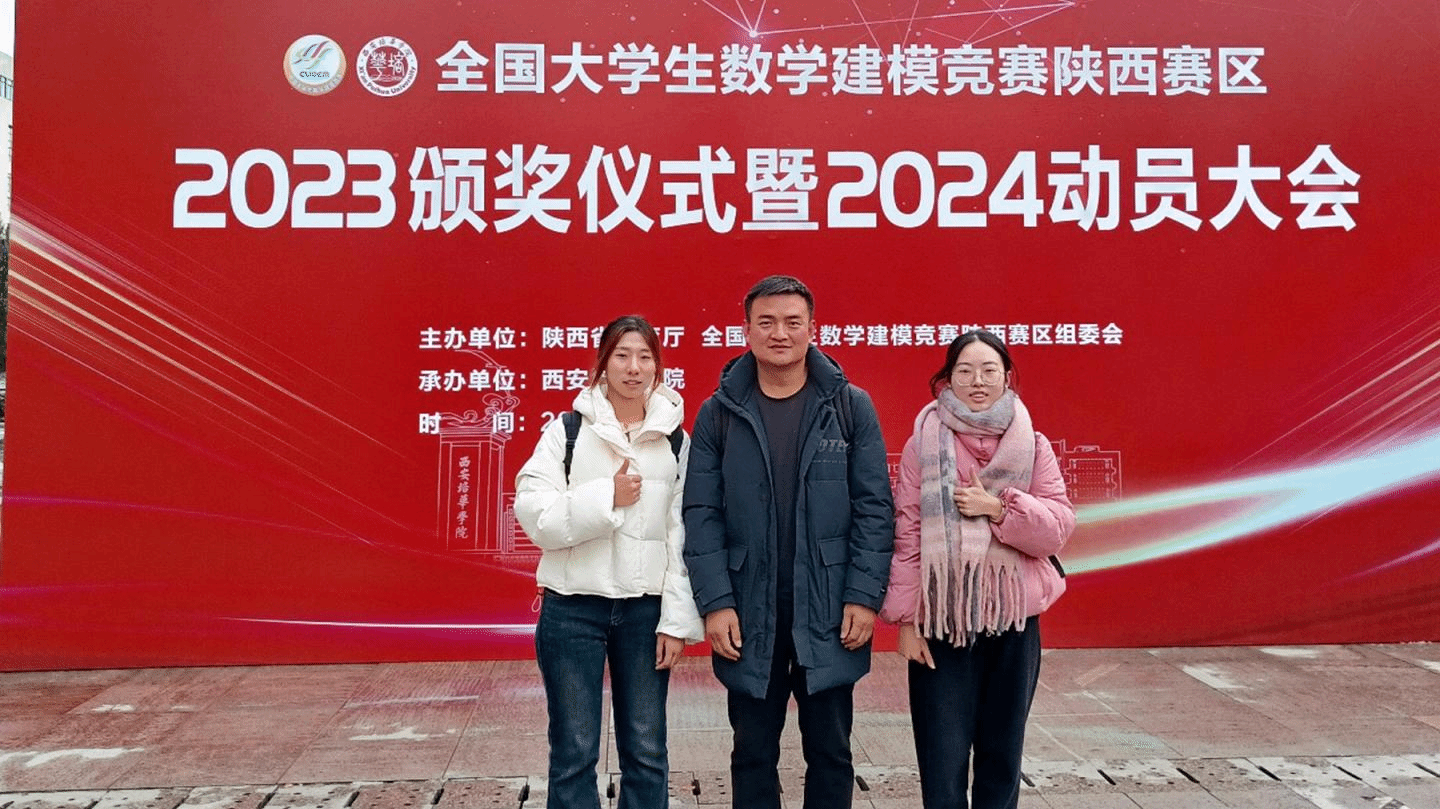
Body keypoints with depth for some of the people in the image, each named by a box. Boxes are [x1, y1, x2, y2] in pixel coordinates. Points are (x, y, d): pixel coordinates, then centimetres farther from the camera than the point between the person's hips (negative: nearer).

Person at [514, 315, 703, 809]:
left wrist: (676, 620, -3)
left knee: (646, 750, 9)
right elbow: (534, 516, -8)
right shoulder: (568, 431, 1)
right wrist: (606, 498, -16)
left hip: (645, 610, 2)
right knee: (574, 752, 6)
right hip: (573, 607, -1)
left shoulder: (675, 442, 5)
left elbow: (683, 537, 2)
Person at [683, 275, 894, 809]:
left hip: (829, 616, 0)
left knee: (830, 753, 11)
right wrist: (715, 603, -9)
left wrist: (864, 597, -8)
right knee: (753, 754, 12)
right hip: (748, 619, 1)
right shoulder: (718, 413, 1)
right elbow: (702, 514, -2)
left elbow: (874, 508, -1)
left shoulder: (851, 407, 1)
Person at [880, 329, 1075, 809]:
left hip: (1014, 619, 2)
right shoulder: (924, 443, -1)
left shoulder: (1032, 446, 4)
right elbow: (907, 535, -3)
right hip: (941, 620, -2)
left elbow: (1058, 528, -2)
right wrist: (906, 619, -6)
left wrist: (998, 508, -16)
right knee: (943, 761, 2)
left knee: (1003, 755, 13)